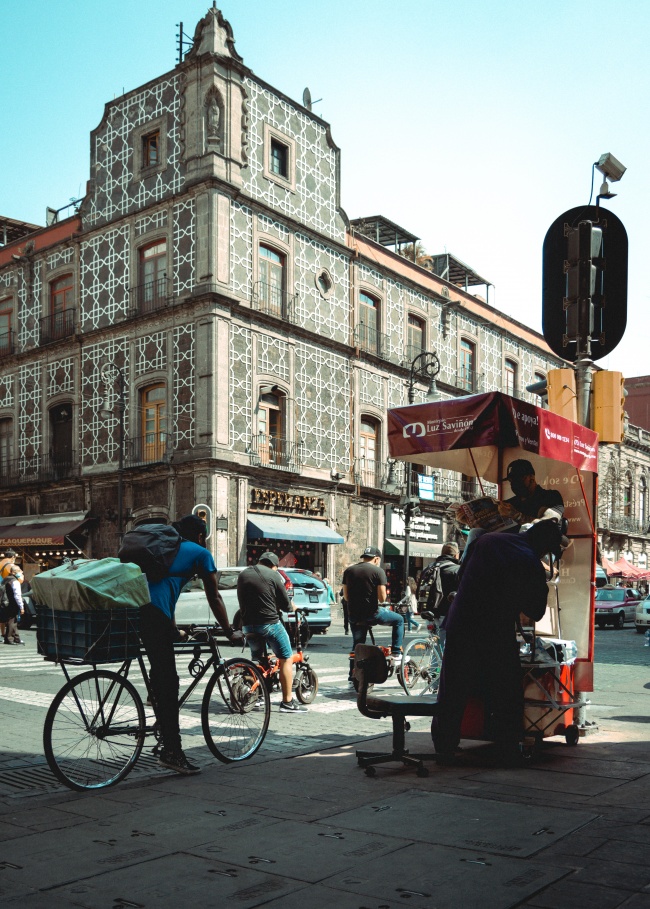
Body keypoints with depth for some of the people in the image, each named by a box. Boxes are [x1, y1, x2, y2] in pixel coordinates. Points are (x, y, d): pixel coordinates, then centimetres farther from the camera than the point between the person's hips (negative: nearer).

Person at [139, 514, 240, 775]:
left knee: (160, 677, 18)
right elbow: (214, 598, 13)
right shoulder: (200, 553, 12)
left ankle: (166, 742, 26)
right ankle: (172, 751, 1)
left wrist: (172, 628, 48)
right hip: (153, 612, -8)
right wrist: (229, 632, 22)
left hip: (132, 605, 8)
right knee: (167, 681, -2)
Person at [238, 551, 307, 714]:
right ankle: (287, 702, 0)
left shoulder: (243, 575, 11)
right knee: (286, 659, 3)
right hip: (270, 623, -6)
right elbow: (285, 605, -2)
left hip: (248, 625, 6)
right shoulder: (273, 575, -6)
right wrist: (291, 607, 19)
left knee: (256, 659, 23)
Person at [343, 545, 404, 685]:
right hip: (371, 613, -5)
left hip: (354, 615, 5)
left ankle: (353, 677, 21)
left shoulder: (349, 570, 9)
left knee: (357, 645, 20)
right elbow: (382, 597, -12)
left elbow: (346, 596, 10)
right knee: (399, 620, 18)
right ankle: (396, 653, 15)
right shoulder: (378, 571, -7)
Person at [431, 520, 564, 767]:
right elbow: (536, 613, 4)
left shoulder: (487, 541, 5)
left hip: (460, 628, 3)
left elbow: (462, 574, 14)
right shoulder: (533, 566, -5)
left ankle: (445, 748, 14)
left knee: (453, 691, 10)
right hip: (498, 634, -3)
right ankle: (508, 750, 17)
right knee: (506, 694, 12)